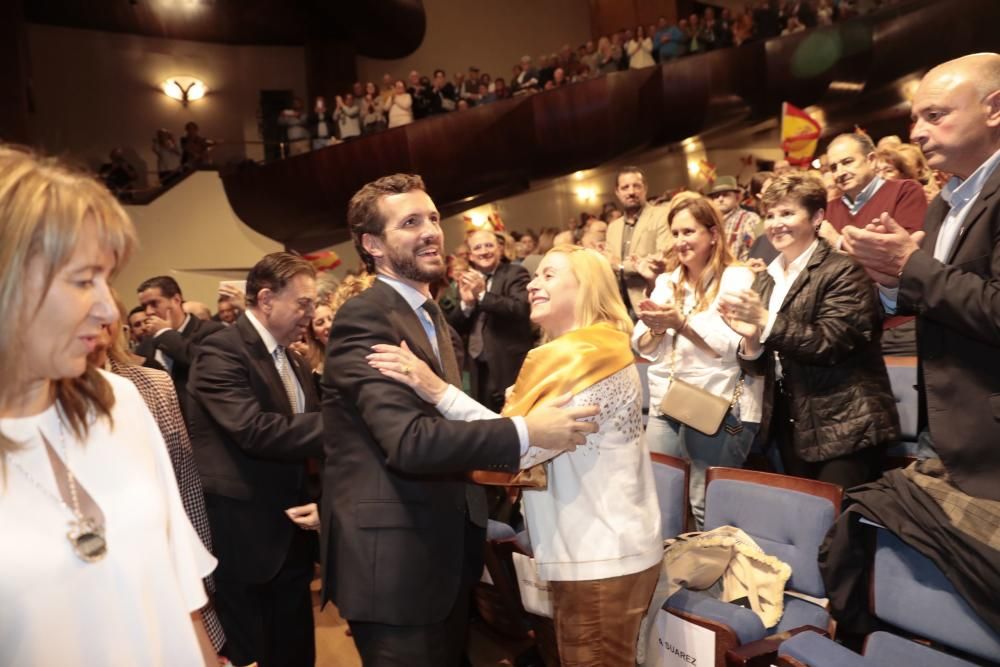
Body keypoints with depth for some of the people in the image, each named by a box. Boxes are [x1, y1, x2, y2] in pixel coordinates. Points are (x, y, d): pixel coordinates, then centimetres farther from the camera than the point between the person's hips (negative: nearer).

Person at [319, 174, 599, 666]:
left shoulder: (430, 315, 12)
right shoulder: (363, 318, -19)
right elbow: (408, 439, -30)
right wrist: (524, 432, -27)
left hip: (443, 549, 9)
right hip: (393, 559, -9)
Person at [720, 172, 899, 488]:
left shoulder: (843, 271, -8)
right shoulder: (766, 279, 12)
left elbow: (831, 344, -19)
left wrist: (766, 321, -22)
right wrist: (750, 337, -10)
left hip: (843, 428, -6)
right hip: (790, 426, 6)